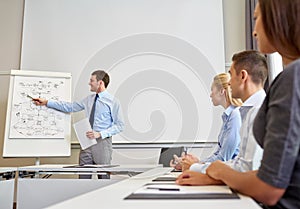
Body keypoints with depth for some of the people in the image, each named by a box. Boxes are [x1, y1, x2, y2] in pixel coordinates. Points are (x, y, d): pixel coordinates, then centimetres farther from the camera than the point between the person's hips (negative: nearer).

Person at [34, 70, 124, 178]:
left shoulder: (112, 101, -6)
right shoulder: (89, 99, 11)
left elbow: (119, 125, -7)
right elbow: (70, 107, 16)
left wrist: (100, 134, -16)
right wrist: (47, 102, 15)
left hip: (102, 143, -5)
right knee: (83, 177, 5)